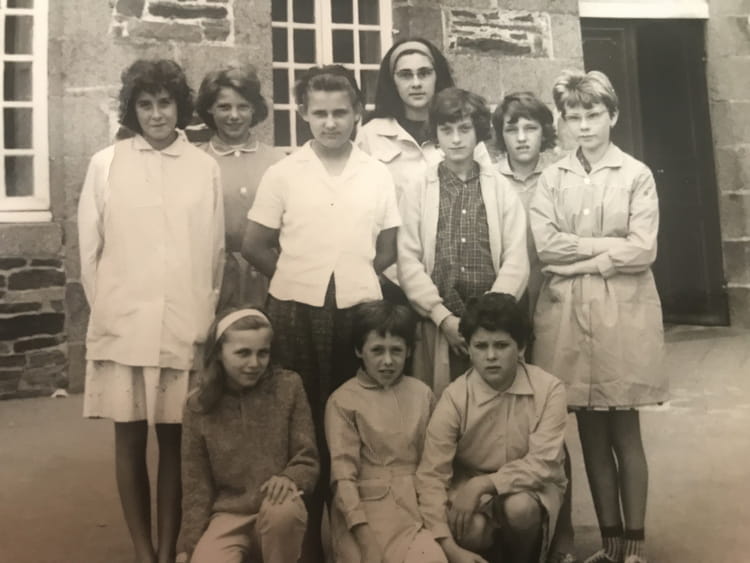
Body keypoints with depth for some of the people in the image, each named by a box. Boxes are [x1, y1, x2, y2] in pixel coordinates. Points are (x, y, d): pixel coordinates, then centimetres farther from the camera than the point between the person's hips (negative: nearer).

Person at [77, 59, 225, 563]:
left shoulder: (206, 168, 4)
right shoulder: (106, 164, 4)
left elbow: (215, 252, 7)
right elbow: (90, 249, 6)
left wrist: (203, 317, 5)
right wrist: (107, 311, 3)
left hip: (186, 329, 0)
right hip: (123, 327, 0)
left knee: (175, 439, 6)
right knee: (130, 439, 6)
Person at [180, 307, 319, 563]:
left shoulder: (288, 386, -4)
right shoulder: (198, 404, -1)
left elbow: (307, 459, -1)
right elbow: (195, 483, 5)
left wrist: (289, 479, -22)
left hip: (279, 513, 0)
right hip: (227, 513, 1)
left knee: (283, 509, -35)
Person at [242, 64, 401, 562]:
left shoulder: (378, 174, 6)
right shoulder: (282, 174, 1)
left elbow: (387, 250, 11)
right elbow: (255, 246, 4)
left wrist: (352, 276, 2)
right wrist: (299, 277, 4)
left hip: (360, 309, 1)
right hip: (297, 311, -1)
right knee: (303, 416, 8)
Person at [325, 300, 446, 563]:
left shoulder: (423, 393, 10)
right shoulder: (343, 400, -1)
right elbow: (343, 474, -7)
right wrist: (364, 533, -16)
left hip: (419, 503, 3)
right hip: (369, 505, -2)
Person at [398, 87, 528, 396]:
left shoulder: (502, 189, 7)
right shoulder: (418, 189, 5)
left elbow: (516, 262, 1)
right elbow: (409, 263, -1)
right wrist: (443, 317, -9)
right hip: (436, 324, 0)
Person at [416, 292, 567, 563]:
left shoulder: (549, 389, -17)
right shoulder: (454, 397, -17)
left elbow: (544, 463, -19)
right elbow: (431, 475, -20)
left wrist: (484, 483, -27)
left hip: (531, 485, 0)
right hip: (470, 486, 0)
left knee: (519, 507, -33)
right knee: (473, 528, -31)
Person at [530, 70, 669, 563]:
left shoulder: (637, 175, 2)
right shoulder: (552, 179, 8)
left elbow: (643, 251, -8)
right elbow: (544, 245, -5)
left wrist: (579, 260, -9)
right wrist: (609, 245, -9)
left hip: (623, 312, -2)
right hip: (568, 315, 2)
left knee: (625, 431, 4)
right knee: (591, 433, 9)